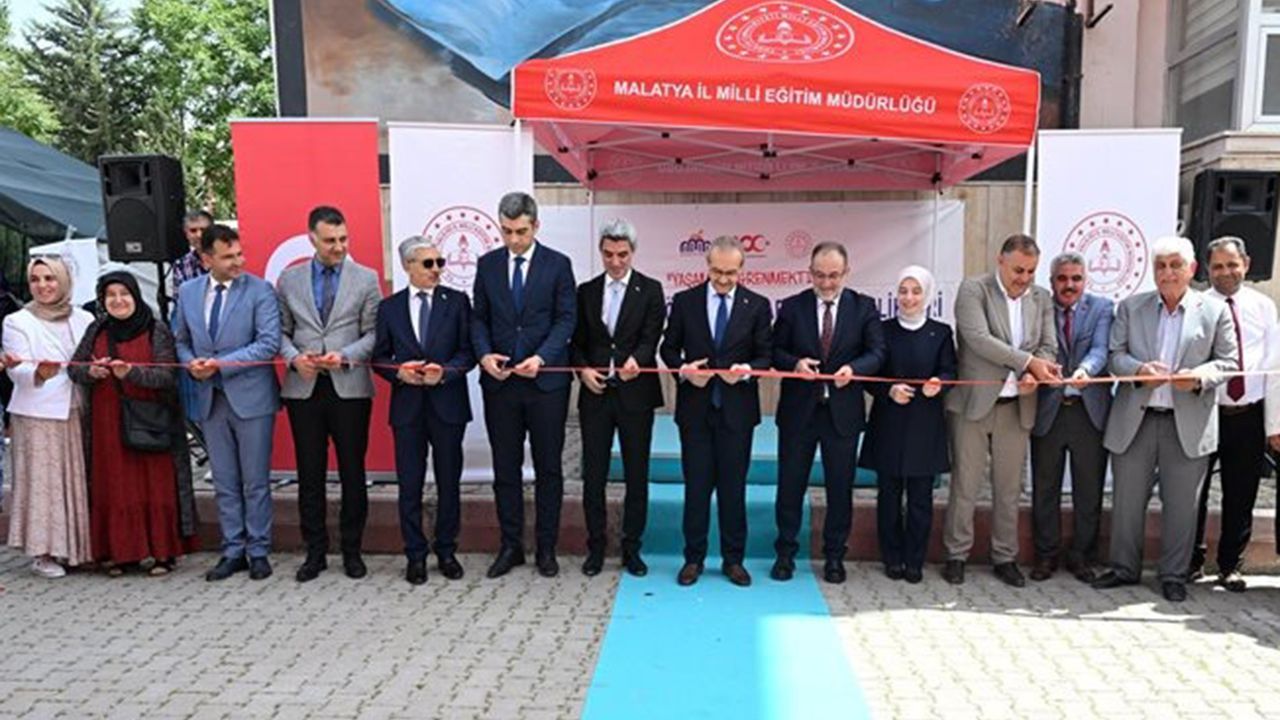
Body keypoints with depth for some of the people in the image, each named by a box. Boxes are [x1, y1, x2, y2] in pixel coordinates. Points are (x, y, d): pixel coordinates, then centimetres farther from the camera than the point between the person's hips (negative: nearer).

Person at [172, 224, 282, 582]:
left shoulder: (260, 290, -6)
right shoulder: (188, 292, 8)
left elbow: (269, 343, -15)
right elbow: (180, 341, 17)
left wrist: (220, 364, -17)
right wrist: (191, 363, -5)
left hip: (251, 397, -4)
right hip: (210, 399, 4)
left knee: (255, 482, 4)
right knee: (225, 484, 11)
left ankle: (258, 552, 16)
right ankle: (233, 552, 22)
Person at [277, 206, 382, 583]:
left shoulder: (366, 279, 2)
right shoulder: (289, 279, 8)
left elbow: (374, 334, -1)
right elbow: (281, 331, 10)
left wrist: (345, 356, -16)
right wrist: (293, 357, -10)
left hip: (350, 387, -1)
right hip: (303, 388, 2)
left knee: (352, 472, 6)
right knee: (310, 474, 8)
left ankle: (351, 550, 19)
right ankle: (315, 551, 20)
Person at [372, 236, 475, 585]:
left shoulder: (457, 301, 2)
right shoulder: (389, 307, 6)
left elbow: (468, 352, -1)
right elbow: (379, 357, 7)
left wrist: (445, 371, -18)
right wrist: (399, 372, -12)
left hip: (448, 403, -1)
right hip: (407, 406, 1)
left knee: (449, 482, 8)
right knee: (409, 484, 6)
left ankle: (447, 552, 22)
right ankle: (415, 555, 18)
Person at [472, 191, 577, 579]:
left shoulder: (557, 264, -1)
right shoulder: (488, 264, 7)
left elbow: (566, 318, -4)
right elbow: (479, 317, 9)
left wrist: (541, 357, -18)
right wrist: (484, 354, -10)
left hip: (546, 380, -2)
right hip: (499, 382, 2)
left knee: (548, 469, 6)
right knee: (506, 469, 9)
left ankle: (546, 548, 18)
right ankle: (510, 546, 20)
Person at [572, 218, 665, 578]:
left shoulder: (650, 290, 1)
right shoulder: (586, 291, 9)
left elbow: (651, 338, -9)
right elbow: (577, 341, 10)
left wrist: (634, 360, -29)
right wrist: (583, 369, -9)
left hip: (635, 393, -2)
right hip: (595, 393, 2)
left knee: (637, 474, 6)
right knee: (593, 474, 6)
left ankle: (632, 548, 19)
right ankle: (596, 547, 19)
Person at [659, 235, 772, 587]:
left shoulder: (757, 305, 1)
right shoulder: (684, 301, 2)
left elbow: (765, 356, 3)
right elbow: (669, 348, 7)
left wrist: (747, 370, -18)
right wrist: (683, 369, -12)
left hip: (737, 409, 0)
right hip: (695, 407, 0)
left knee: (733, 486, 8)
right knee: (697, 486, 6)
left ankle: (733, 559, 21)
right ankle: (694, 558, 19)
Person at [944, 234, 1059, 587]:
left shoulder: (1042, 299, 10)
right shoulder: (973, 290, -6)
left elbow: (1048, 347, 7)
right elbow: (978, 339, -18)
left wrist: (1033, 375, -14)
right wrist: (1027, 362, -23)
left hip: (1016, 407, 4)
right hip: (974, 402, -4)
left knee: (1009, 487, 11)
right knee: (964, 484, 3)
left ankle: (1005, 557, 23)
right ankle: (957, 554, 15)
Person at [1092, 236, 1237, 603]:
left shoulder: (1215, 310, 4)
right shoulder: (1131, 307, 7)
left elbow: (1228, 361, 4)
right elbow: (1115, 354, 3)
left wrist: (1200, 376, -17)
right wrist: (1139, 369, -17)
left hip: (1188, 422, -1)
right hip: (1135, 419, 1)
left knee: (1180, 503, 7)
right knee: (1127, 498, 8)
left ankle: (1174, 575, 21)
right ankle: (1125, 568, 23)